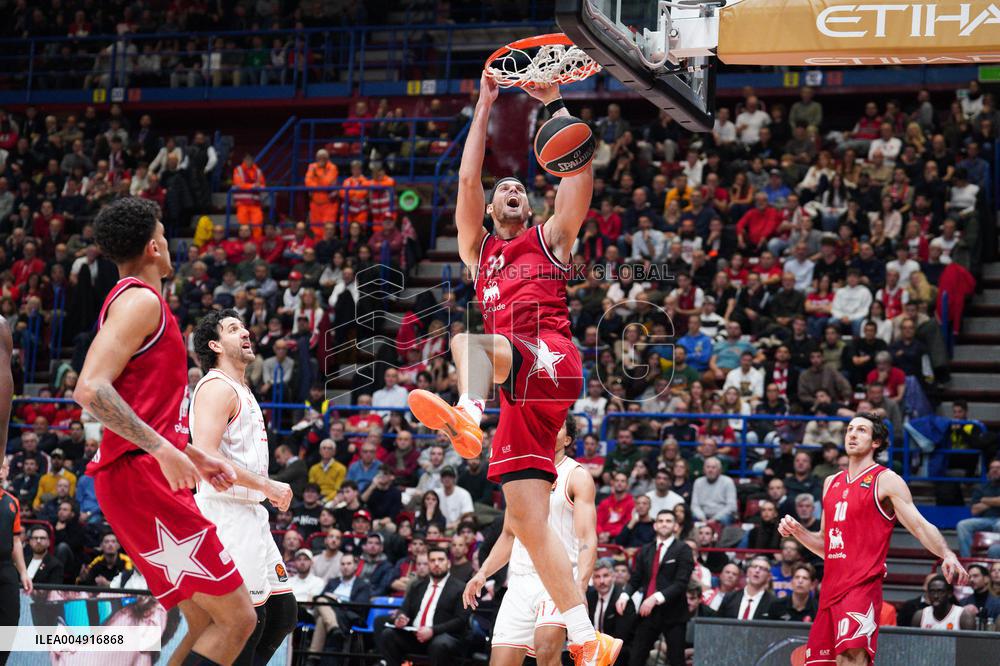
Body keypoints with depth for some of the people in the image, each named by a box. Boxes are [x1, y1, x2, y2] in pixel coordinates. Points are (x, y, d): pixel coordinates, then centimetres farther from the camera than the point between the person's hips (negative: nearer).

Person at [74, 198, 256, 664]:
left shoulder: (128, 302, 22)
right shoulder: (141, 300, -9)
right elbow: (90, 389, -22)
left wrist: (193, 455, 28)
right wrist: (163, 449, -25)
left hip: (147, 473, 10)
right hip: (141, 474, -10)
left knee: (206, 622, 11)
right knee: (237, 617, -12)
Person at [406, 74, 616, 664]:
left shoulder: (550, 239, 19)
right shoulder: (478, 250, 28)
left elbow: (580, 168, 8)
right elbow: (468, 180, 17)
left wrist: (554, 102, 9)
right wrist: (484, 106, 16)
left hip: (553, 360, -4)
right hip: (519, 390, 5)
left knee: (468, 341, -33)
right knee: (527, 519, -7)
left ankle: (467, 413, -68)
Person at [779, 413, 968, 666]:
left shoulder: (886, 480, 0)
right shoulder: (832, 483, 20)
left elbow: (921, 526, -9)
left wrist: (947, 555, -26)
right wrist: (796, 530, 10)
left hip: (863, 586, -7)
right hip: (830, 588, 7)